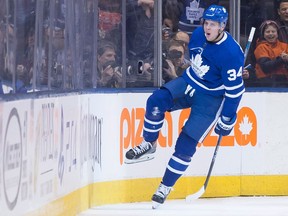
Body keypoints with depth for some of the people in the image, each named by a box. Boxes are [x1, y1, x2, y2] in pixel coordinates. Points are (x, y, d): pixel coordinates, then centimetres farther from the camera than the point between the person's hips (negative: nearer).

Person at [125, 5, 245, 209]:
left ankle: (166, 186, 3)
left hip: (211, 97, -6)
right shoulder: (199, 34, -6)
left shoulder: (231, 53, -26)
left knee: (187, 142, -11)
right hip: (188, 83, 6)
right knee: (157, 101, -22)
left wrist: (227, 120, -16)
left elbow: (235, 89, -20)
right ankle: (148, 146, -4)